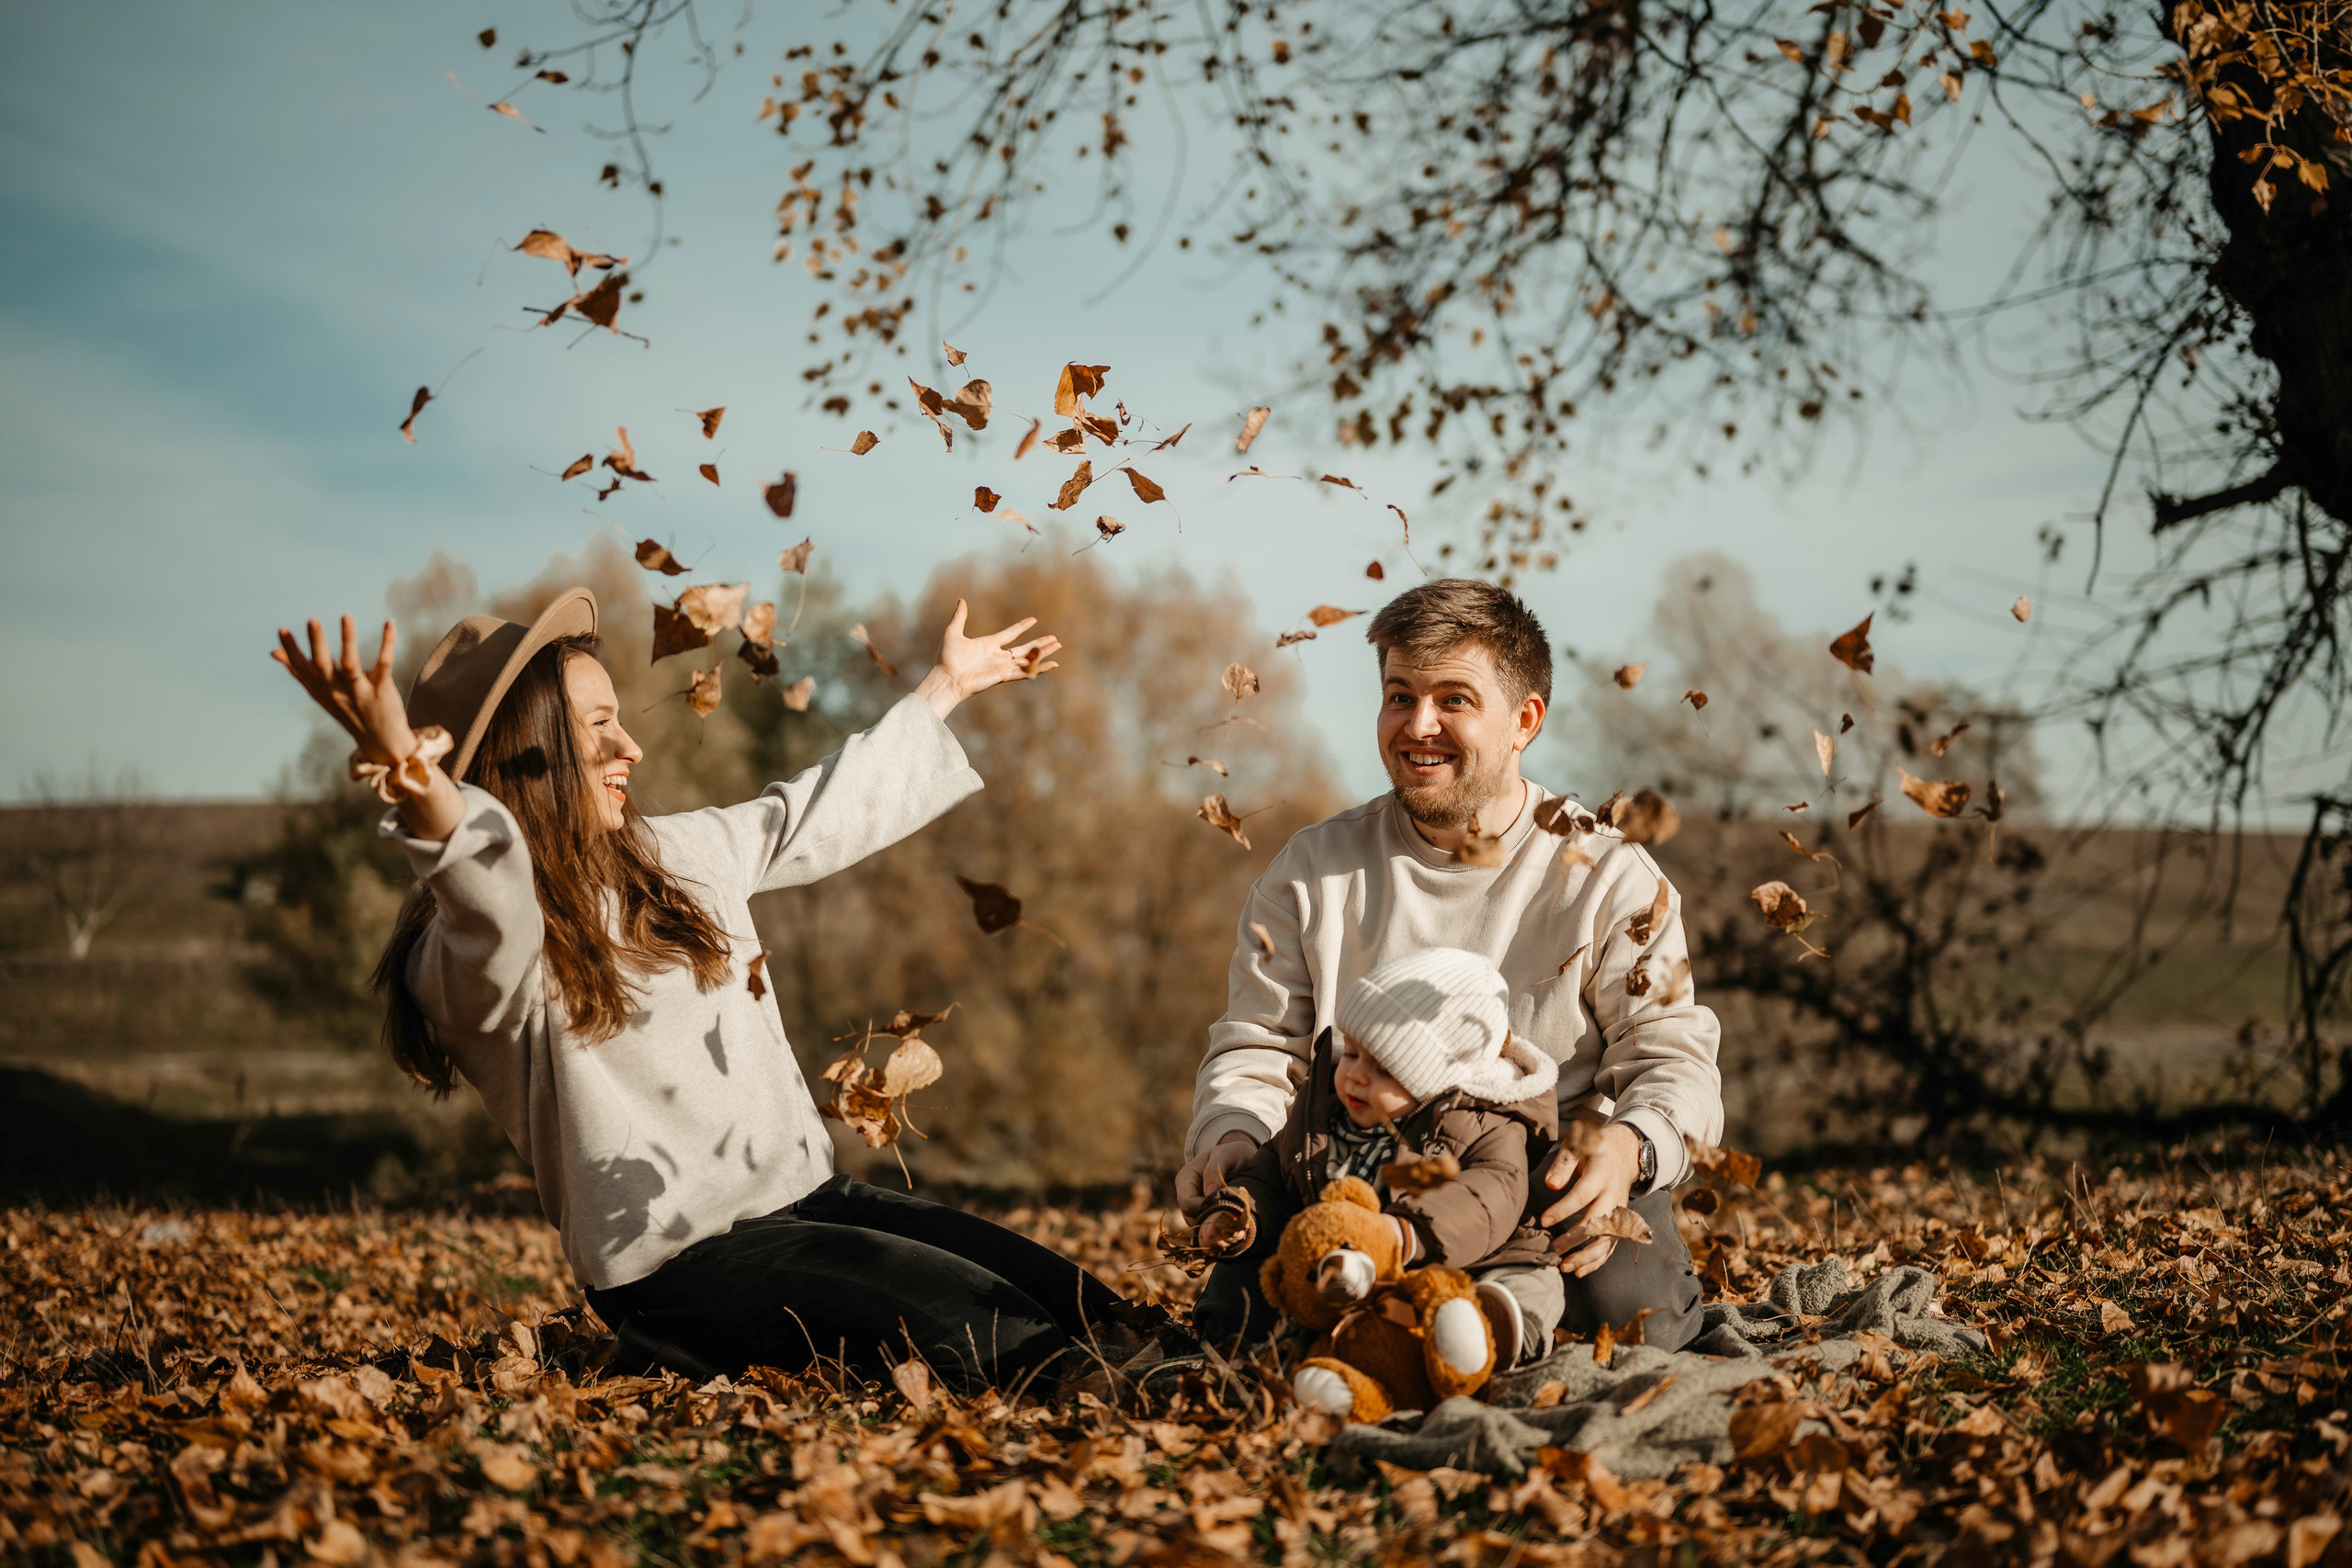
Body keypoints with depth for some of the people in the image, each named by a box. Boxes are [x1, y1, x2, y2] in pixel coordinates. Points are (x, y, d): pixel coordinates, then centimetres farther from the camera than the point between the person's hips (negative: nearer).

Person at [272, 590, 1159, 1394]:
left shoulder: (677, 856, 12)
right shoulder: (465, 960, -15)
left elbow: (820, 814, 29)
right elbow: (496, 912, -40)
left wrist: (944, 688, 40)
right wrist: (414, 779, -62)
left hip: (806, 1195, 8)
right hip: (683, 1263, -8)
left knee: (1083, 1309, -9)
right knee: (982, 1328, -21)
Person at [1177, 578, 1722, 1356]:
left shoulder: (1609, 876, 3)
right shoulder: (1314, 871, 10)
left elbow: (1673, 1057, -3)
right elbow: (1257, 1045, 12)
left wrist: (1628, 1145, -26)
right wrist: (1232, 1134, -11)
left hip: (1547, 1192, -1)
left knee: (1630, 1308, -32)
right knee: (1237, 1310, -27)